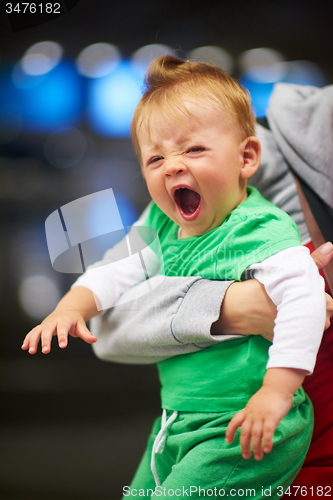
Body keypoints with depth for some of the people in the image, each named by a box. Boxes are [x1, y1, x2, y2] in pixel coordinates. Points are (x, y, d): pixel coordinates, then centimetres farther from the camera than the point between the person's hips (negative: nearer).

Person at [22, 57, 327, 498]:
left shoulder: (259, 232, -21)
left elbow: (305, 296, -33)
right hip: (178, 421, 9)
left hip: (242, 429, -8)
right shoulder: (164, 226, 5)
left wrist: (276, 391, -40)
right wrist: (73, 307, -2)